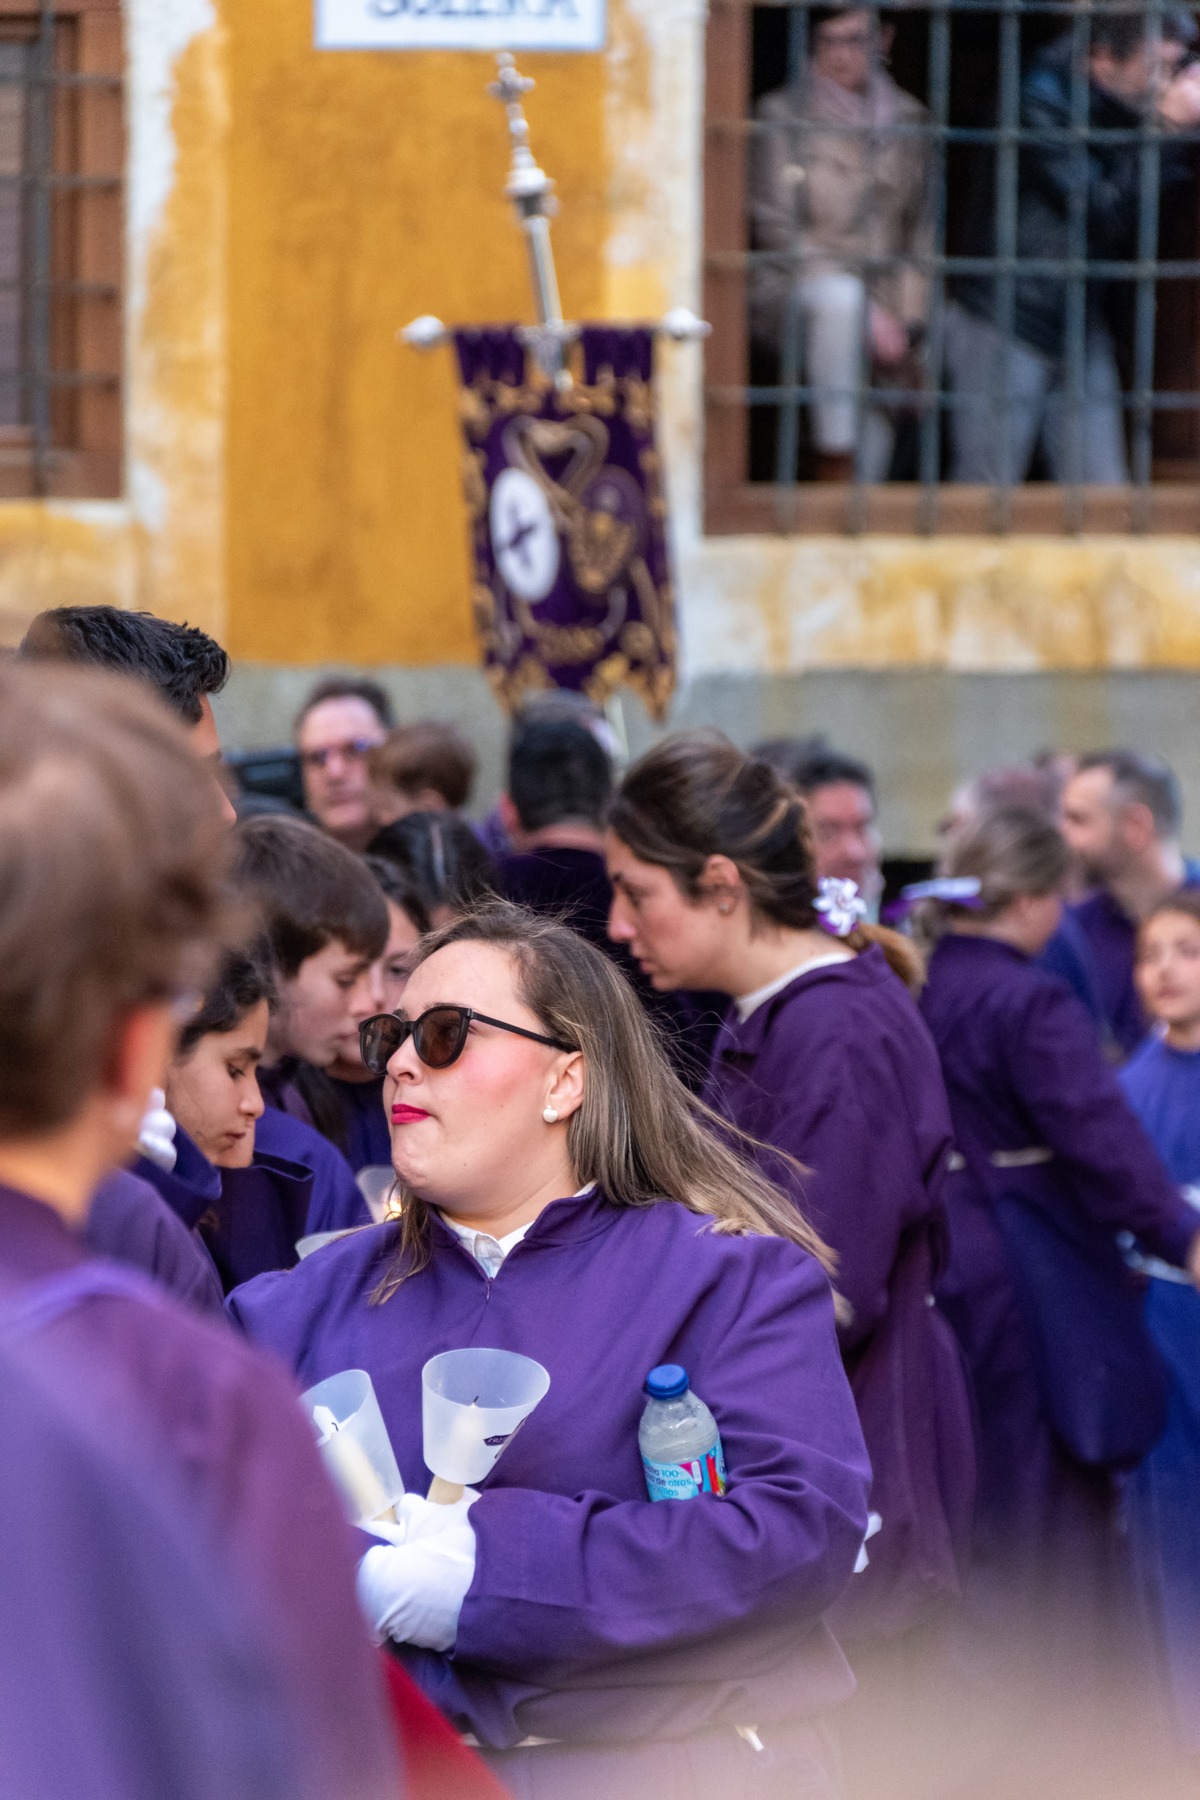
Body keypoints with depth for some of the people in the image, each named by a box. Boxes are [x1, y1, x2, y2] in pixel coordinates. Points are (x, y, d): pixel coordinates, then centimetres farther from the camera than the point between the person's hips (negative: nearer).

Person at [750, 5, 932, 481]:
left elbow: (920, 229, 15)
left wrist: (906, 324, 2)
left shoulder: (906, 118, 11)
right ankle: (833, 469, -34)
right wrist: (869, 316, -15)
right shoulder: (782, 115, -2)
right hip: (794, 294, -4)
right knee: (840, 295, -37)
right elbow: (778, 230, -8)